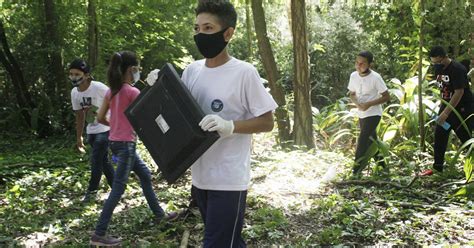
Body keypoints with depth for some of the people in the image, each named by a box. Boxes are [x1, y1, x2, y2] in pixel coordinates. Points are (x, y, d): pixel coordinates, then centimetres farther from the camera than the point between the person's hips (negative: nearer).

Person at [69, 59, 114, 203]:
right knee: (103, 161, 11)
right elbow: (79, 116, 11)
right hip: (91, 131, 7)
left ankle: (92, 191, 10)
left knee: (96, 160, -7)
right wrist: (79, 137, 14)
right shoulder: (74, 93, 1)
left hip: (105, 129, -7)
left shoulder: (99, 88, -20)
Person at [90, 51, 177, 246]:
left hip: (116, 141, 9)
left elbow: (100, 117, 9)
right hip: (126, 143, -9)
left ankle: (159, 214, 35)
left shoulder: (111, 91, 6)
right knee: (118, 188, -5)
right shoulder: (133, 92, -16)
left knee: (145, 175, 22)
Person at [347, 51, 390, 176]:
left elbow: (386, 97, -13)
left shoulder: (375, 77, -19)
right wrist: (357, 104, -13)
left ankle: (356, 172, -7)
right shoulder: (353, 76, -3)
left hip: (373, 114, -6)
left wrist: (369, 104, -23)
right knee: (371, 141, 17)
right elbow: (352, 94, 9)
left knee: (362, 142, -14)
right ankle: (382, 166, 35)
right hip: (361, 114, 7)